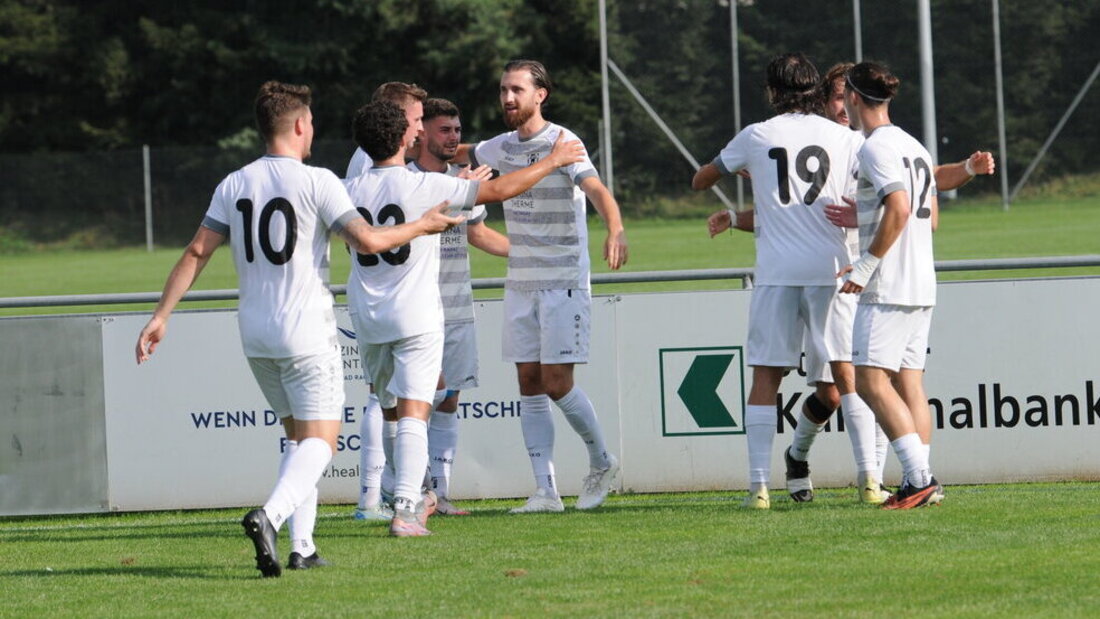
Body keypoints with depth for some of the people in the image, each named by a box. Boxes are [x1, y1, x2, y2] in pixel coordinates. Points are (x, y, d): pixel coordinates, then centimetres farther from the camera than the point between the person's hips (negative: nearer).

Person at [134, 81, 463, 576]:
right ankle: (270, 515, -31)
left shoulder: (234, 186, 6)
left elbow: (196, 252, 4)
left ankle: (301, 546, 10)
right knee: (319, 440, -5)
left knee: (297, 435, 18)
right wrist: (423, 226, 1)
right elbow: (368, 241, -15)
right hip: (306, 332, -6)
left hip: (255, 334, 6)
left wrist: (161, 316, 6)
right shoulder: (317, 182, -9)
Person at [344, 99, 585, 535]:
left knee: (393, 410, 19)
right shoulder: (422, 186, -13)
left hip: (366, 316, 5)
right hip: (415, 315, -5)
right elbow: (499, 190, -9)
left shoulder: (349, 190, 0)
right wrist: (552, 161, 5)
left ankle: (410, 500, 29)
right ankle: (405, 509, -17)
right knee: (413, 413, -7)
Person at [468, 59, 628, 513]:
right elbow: (465, 156, 31)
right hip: (520, 284, 7)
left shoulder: (562, 144, -13)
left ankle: (601, 463, 14)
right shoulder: (503, 147, 8)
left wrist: (615, 229, -47)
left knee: (556, 383, -9)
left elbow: (596, 189, -29)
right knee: (530, 386, 2)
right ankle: (545, 490, 4)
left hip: (564, 283, -7)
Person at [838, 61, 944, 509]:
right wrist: (859, 217, 21)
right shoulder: (912, 146, 17)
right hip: (921, 285, 9)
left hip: (889, 286, -9)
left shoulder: (875, 148, -11)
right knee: (908, 380, 8)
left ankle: (920, 475, -18)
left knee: (871, 380, -10)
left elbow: (899, 208, -22)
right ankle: (921, 484, 4)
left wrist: (865, 267, -18)